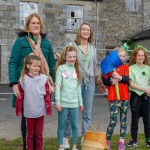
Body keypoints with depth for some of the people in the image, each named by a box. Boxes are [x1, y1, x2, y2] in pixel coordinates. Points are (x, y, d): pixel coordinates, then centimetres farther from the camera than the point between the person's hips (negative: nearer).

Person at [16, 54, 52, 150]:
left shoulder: (44, 78, -7)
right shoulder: (23, 79, -7)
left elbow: (47, 96, -3)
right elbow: (20, 97, -3)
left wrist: (49, 109, -2)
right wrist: (18, 111, -1)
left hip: (40, 111, 0)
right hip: (29, 112, 0)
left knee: (39, 134, 14)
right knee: (30, 133, 15)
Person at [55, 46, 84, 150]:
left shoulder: (76, 69, 10)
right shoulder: (61, 68, -4)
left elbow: (78, 87, 13)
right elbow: (58, 86, -7)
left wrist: (81, 102, 11)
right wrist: (57, 102, -12)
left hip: (74, 102, 4)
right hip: (63, 102, -4)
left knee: (75, 125, 8)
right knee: (61, 125, 5)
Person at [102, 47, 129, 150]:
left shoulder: (125, 67, 10)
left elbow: (127, 80, -4)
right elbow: (104, 81, 0)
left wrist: (119, 77, -20)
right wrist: (111, 81, -19)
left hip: (125, 97, 4)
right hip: (114, 97, -4)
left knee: (123, 120, 8)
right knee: (113, 121, -9)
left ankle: (121, 141, 16)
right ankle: (108, 141, 6)